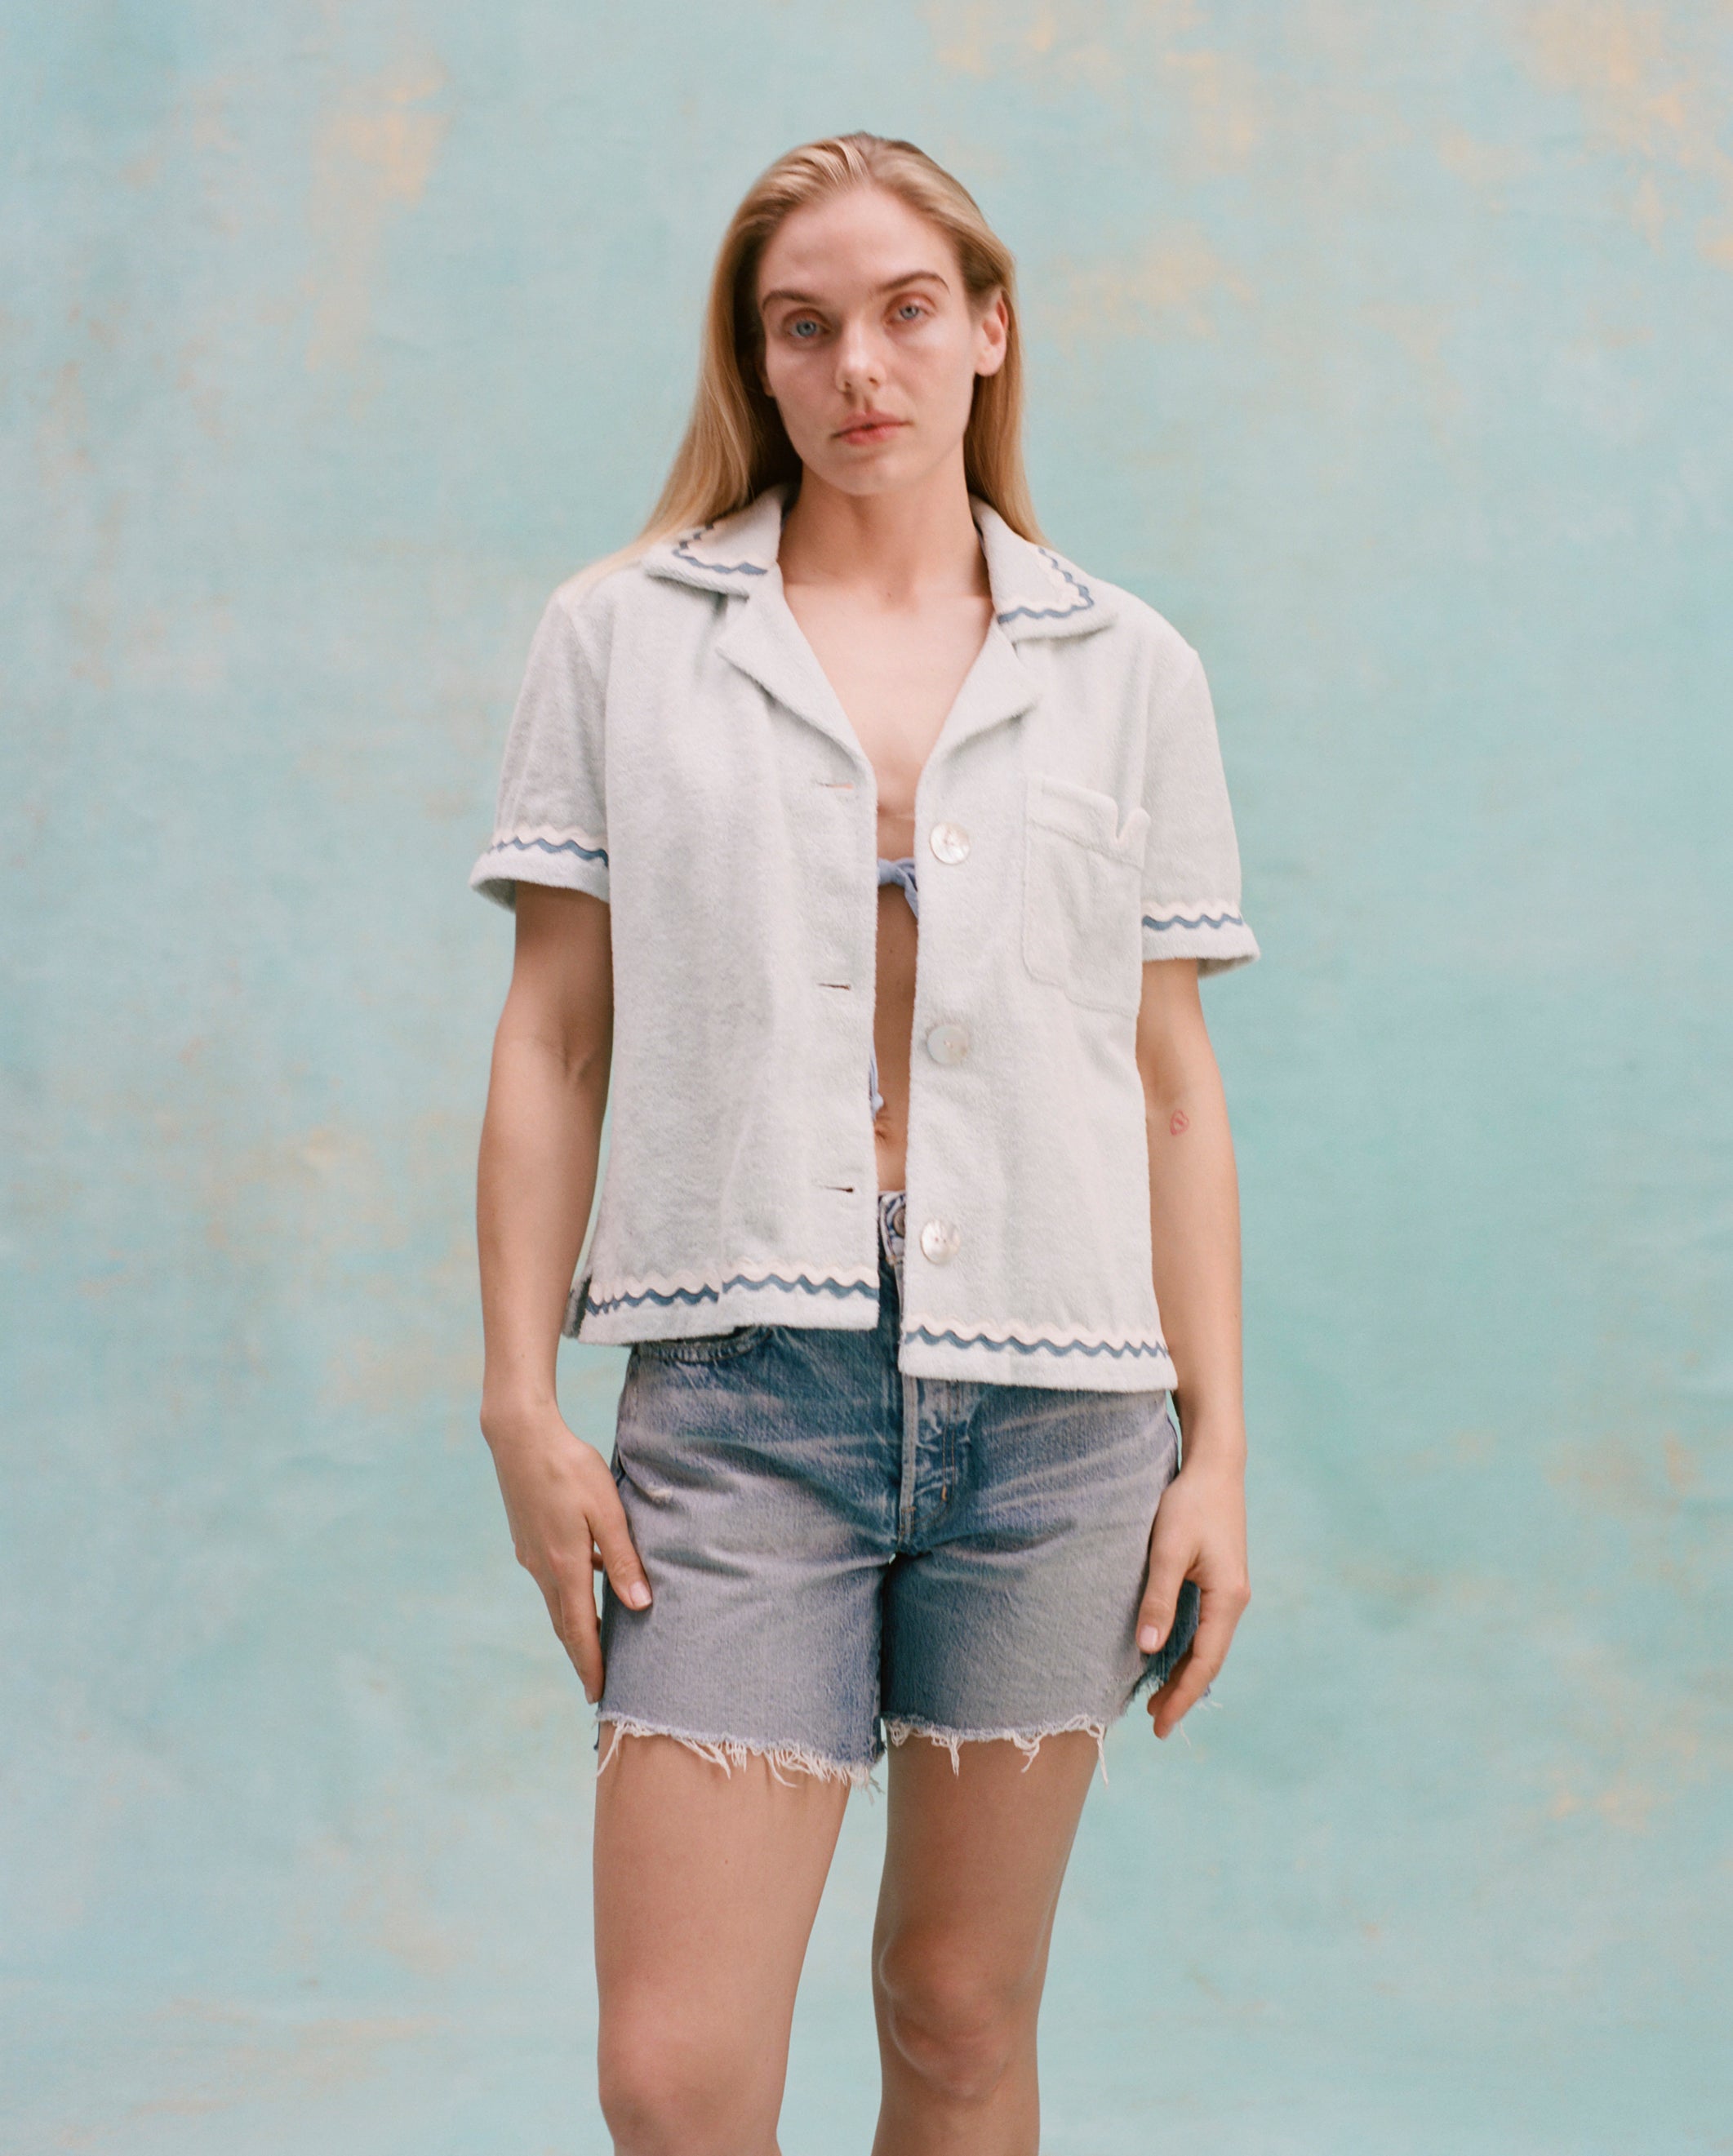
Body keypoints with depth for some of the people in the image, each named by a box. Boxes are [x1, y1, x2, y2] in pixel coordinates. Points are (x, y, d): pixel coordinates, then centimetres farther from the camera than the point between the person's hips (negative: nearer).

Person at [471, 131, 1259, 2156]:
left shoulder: (1128, 669, 9)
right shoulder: (623, 637, 7)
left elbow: (1175, 1086, 8)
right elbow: (551, 1043, 5)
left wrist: (1216, 1448, 4)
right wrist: (520, 1402, -1)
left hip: (1055, 1396, 1)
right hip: (741, 1384, -1)